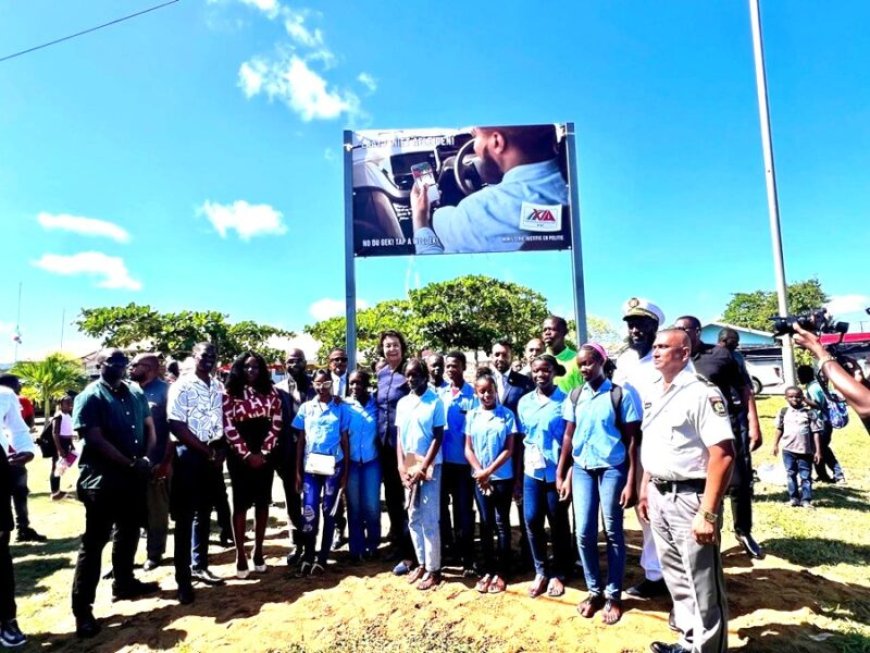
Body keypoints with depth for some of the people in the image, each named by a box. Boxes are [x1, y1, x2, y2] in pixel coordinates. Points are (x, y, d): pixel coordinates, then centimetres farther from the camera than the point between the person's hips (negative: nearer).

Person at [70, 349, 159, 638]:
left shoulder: (136, 393, 7)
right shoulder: (90, 397, -11)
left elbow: (149, 427, 12)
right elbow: (96, 440, -18)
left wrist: (146, 457, -5)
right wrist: (130, 464, -19)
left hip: (134, 477, 7)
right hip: (102, 479, -6)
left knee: (129, 532, 19)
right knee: (94, 541, 0)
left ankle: (124, 583, 37)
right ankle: (82, 608, 10)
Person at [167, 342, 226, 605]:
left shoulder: (218, 387, 9)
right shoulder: (181, 386, -10)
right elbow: (176, 426, -15)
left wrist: (221, 449, -2)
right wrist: (206, 450, -13)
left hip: (213, 455, 6)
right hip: (189, 454, -6)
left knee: (204, 514, 15)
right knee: (185, 517, 1)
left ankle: (199, 565, 28)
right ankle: (183, 578, 9)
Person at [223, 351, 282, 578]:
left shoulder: (270, 393, 6)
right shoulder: (230, 394, -2)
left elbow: (276, 424, 2)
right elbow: (228, 427, -7)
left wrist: (263, 452, -6)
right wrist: (246, 454, -11)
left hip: (265, 454, 3)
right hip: (239, 456, -2)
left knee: (262, 502, 8)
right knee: (241, 503, 2)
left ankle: (258, 551, 20)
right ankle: (240, 555, 11)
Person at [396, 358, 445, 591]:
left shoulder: (436, 402, -8)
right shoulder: (402, 403, 7)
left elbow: (438, 439, -9)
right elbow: (399, 437, 7)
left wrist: (422, 468, -13)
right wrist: (402, 468, -3)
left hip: (429, 467, -5)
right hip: (408, 467, 5)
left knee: (430, 520, 0)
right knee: (413, 519, 11)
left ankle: (433, 569, 12)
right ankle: (422, 563, 25)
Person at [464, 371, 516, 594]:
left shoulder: (507, 414, -5)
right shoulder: (471, 415, 2)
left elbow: (509, 449, -7)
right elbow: (468, 449, 2)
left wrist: (489, 471, -14)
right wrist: (480, 472, -10)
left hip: (502, 477, -2)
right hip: (479, 478, 2)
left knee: (502, 523, 6)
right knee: (486, 523, 10)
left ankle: (501, 572, 15)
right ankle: (488, 570, 20)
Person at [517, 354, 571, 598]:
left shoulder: (566, 400, -6)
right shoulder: (524, 402, 6)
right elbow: (522, 438, 9)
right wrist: (518, 473, 8)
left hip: (557, 470, -3)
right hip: (531, 469, 3)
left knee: (558, 522, 9)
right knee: (532, 520, 3)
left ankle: (558, 574, 26)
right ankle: (541, 571, 22)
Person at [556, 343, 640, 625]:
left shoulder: (620, 395, -6)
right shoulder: (574, 397, 5)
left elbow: (631, 440, -5)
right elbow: (568, 437, 9)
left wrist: (630, 482, -8)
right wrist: (561, 475, 8)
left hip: (612, 469, -3)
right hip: (582, 470, 3)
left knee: (613, 533, 7)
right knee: (584, 533, 5)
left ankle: (613, 595, 23)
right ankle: (594, 590, 24)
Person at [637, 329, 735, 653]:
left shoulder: (701, 392, -15)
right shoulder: (653, 394, 9)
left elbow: (723, 454, -21)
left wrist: (708, 513, -23)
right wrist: (645, 491, 16)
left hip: (689, 497, -8)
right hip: (659, 497, 8)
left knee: (703, 585, 5)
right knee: (676, 577, 21)